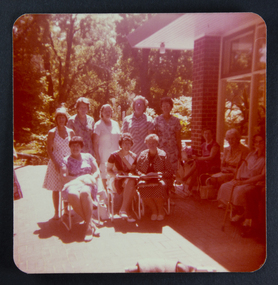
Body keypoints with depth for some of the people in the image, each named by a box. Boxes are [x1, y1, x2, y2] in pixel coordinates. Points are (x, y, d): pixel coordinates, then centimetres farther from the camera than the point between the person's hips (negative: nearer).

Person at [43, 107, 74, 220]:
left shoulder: (70, 132, 6)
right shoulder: (52, 132, -2)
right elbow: (49, 150, -4)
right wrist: (55, 163, -14)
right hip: (56, 162, -2)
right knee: (55, 188, 2)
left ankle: (66, 210, 20)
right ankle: (56, 212, 13)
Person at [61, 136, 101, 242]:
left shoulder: (88, 157, 20)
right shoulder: (66, 160, 15)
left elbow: (97, 172, 14)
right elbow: (64, 177, 2)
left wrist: (91, 178, -8)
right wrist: (80, 178, -7)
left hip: (87, 185, 0)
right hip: (72, 185, 0)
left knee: (85, 192, -38)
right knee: (73, 194, -38)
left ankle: (88, 226, -36)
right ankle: (91, 224, -30)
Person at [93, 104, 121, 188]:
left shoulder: (115, 124, 15)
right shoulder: (98, 124, 0)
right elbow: (95, 142, -4)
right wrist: (97, 156, -11)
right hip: (104, 155, -4)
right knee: (104, 176, -4)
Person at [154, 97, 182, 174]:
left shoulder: (175, 120, 6)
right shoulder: (157, 119, 4)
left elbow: (178, 138, 8)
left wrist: (180, 152, 6)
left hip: (172, 151, 1)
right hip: (160, 150, -1)